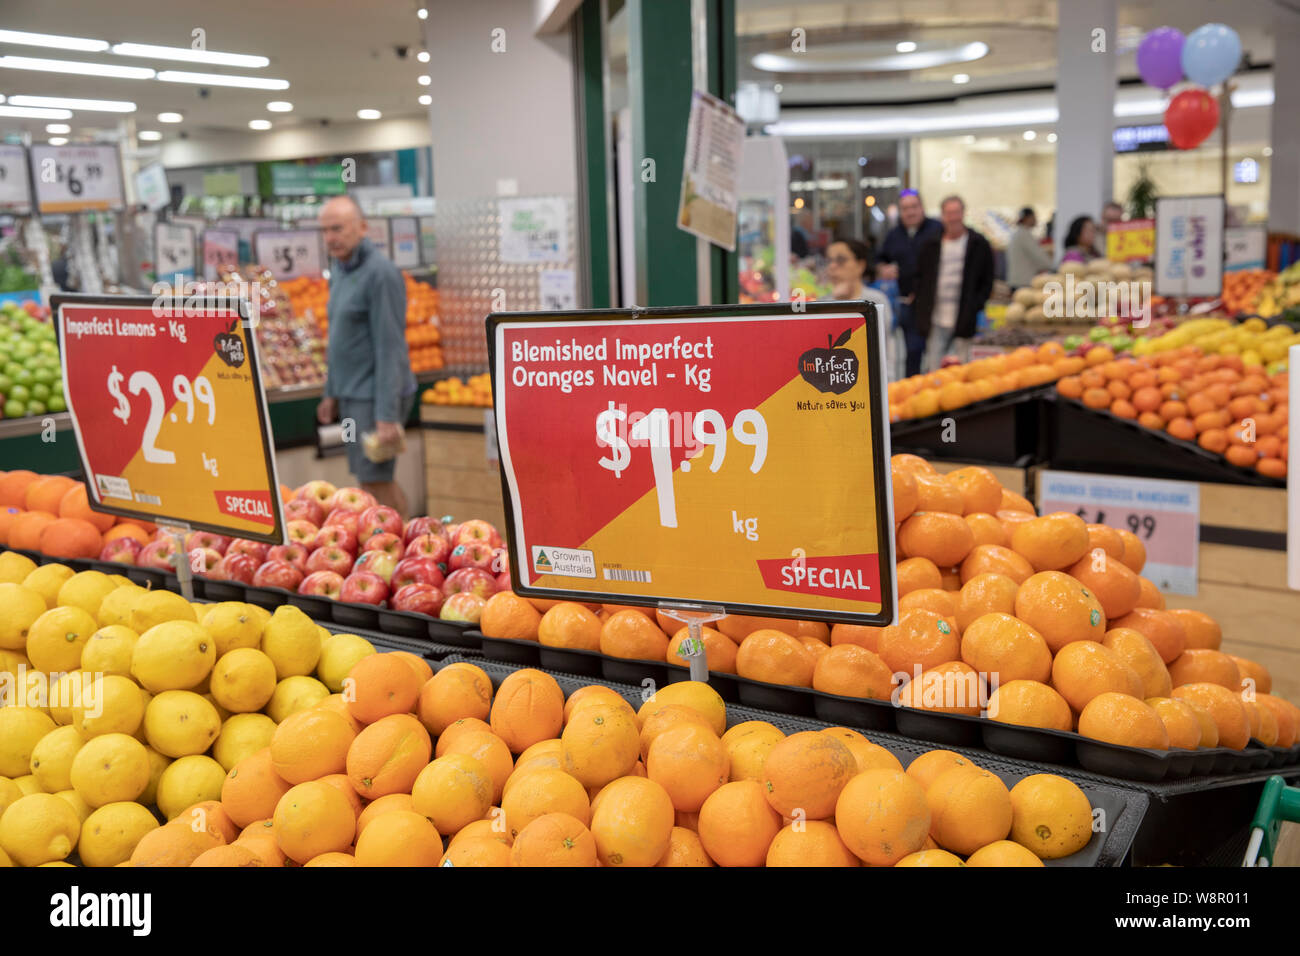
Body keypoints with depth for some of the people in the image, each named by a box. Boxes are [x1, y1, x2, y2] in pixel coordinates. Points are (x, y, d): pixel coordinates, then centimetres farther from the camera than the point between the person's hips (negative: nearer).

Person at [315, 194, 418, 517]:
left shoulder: (380, 273, -17)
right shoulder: (340, 268, 11)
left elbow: (389, 347, -20)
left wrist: (387, 415, -22)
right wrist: (332, 393, 19)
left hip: (376, 397, -9)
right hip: (353, 394, 9)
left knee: (374, 482, -5)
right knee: (380, 479, 16)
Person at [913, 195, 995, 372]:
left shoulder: (979, 246, 4)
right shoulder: (931, 246, 10)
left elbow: (987, 283, 7)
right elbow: (920, 279, 15)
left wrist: (974, 307, -6)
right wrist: (923, 312, 4)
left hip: (964, 323, -2)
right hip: (936, 323, 2)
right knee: (934, 369, 2)